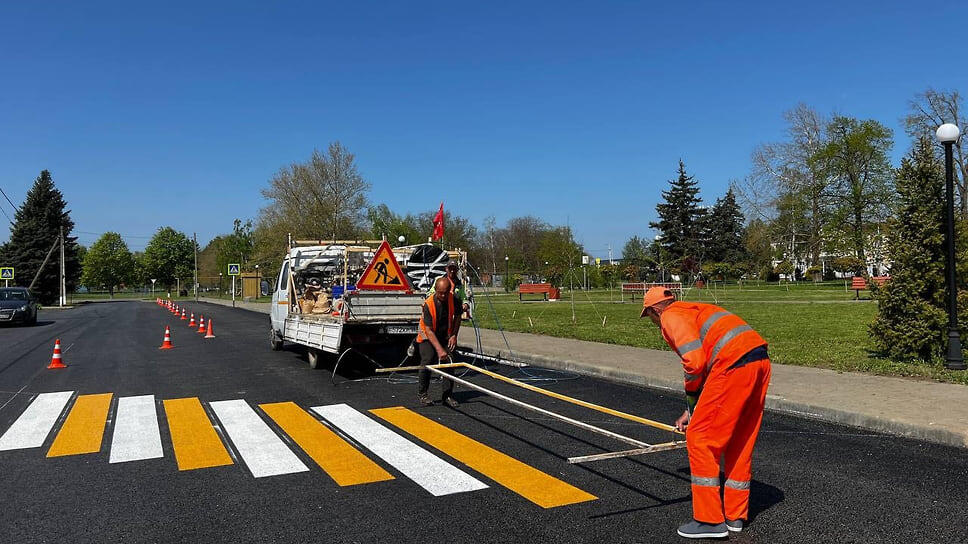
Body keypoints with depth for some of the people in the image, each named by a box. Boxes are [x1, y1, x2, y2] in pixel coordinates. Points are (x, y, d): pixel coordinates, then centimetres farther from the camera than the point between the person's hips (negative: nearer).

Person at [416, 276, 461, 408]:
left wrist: (454, 335, -7)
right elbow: (429, 330, -29)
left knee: (449, 362, -7)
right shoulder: (428, 304, -28)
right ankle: (422, 394, 0)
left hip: (446, 337, 4)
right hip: (428, 337, -3)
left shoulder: (454, 300, -17)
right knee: (427, 360, -18)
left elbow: (457, 317, 4)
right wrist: (439, 349, -37)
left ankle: (447, 395, 3)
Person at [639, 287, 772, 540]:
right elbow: (707, 362, 33)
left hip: (734, 365, -10)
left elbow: (695, 361, -12)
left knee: (700, 439, 1)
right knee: (740, 441, 18)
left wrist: (691, 402, 5)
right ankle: (735, 516, 29)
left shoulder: (671, 316, 3)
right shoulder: (694, 311, 31)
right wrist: (692, 411, 33)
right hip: (760, 360, 10)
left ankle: (710, 520, 7)